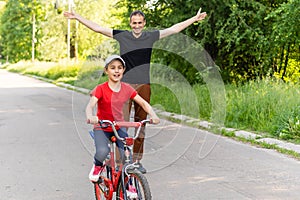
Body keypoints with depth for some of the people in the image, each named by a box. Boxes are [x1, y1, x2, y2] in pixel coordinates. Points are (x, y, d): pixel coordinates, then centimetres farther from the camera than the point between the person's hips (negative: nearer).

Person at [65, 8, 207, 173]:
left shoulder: (151, 36, 7)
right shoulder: (122, 35, 4)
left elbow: (174, 29, 14)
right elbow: (97, 28, 5)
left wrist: (195, 19, 16)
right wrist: (77, 17, 2)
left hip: (144, 86, 2)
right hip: (125, 85, -2)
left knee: (141, 124, 7)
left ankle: (137, 161, 16)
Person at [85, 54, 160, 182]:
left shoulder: (127, 89, -2)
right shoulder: (101, 89, -14)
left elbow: (143, 103, -1)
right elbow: (90, 105, -27)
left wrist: (153, 115, -20)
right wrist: (90, 117, -50)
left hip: (119, 127, 3)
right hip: (102, 128, -3)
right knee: (102, 151, -29)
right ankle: (97, 166, 7)